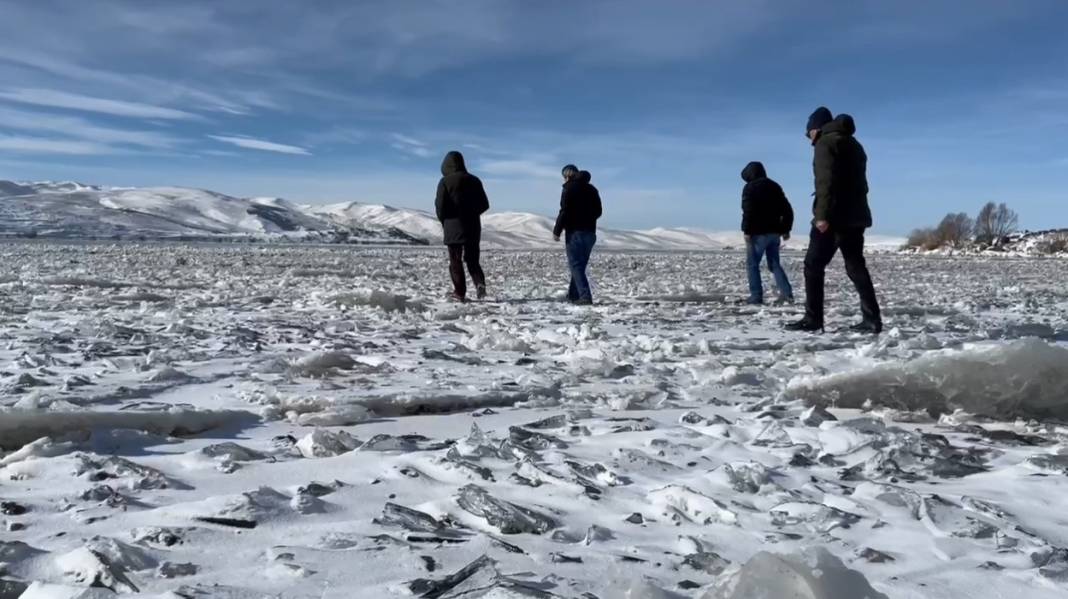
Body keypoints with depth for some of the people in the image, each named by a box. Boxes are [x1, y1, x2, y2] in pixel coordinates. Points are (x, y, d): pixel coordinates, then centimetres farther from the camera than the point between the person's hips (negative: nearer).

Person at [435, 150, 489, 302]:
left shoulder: (445, 182, -7)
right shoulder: (474, 180, 7)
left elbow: (440, 205, -10)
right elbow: (484, 204, 8)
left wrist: (443, 221, 8)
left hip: (453, 227, -4)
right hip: (473, 227, 4)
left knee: (455, 260, 2)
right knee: (472, 259, 12)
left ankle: (460, 293, -3)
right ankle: (480, 283, -10)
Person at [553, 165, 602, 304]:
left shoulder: (569, 188, -7)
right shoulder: (592, 189, 14)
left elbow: (565, 211, -14)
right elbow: (598, 212, 17)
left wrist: (557, 231, -9)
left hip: (575, 232, -7)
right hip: (590, 232, 7)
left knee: (576, 265, -6)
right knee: (580, 264, 16)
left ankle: (585, 296, -16)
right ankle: (573, 295, 24)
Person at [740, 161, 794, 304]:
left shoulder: (750, 188, -6)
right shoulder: (775, 186, 15)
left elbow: (748, 211, -17)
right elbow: (787, 210, 15)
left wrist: (746, 231, -15)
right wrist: (786, 229, 19)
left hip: (758, 233, -6)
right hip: (774, 232, 6)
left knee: (752, 264, 2)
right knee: (774, 264, 12)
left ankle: (756, 295, -5)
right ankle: (787, 293, 0)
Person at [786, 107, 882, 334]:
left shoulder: (826, 143, -5)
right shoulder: (853, 144, 24)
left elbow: (826, 181, -18)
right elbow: (858, 181, 22)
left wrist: (822, 215, -23)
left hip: (834, 217, -8)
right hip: (855, 216, 9)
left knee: (813, 265, -3)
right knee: (856, 266, 8)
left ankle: (813, 319, -5)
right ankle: (872, 319, 3)